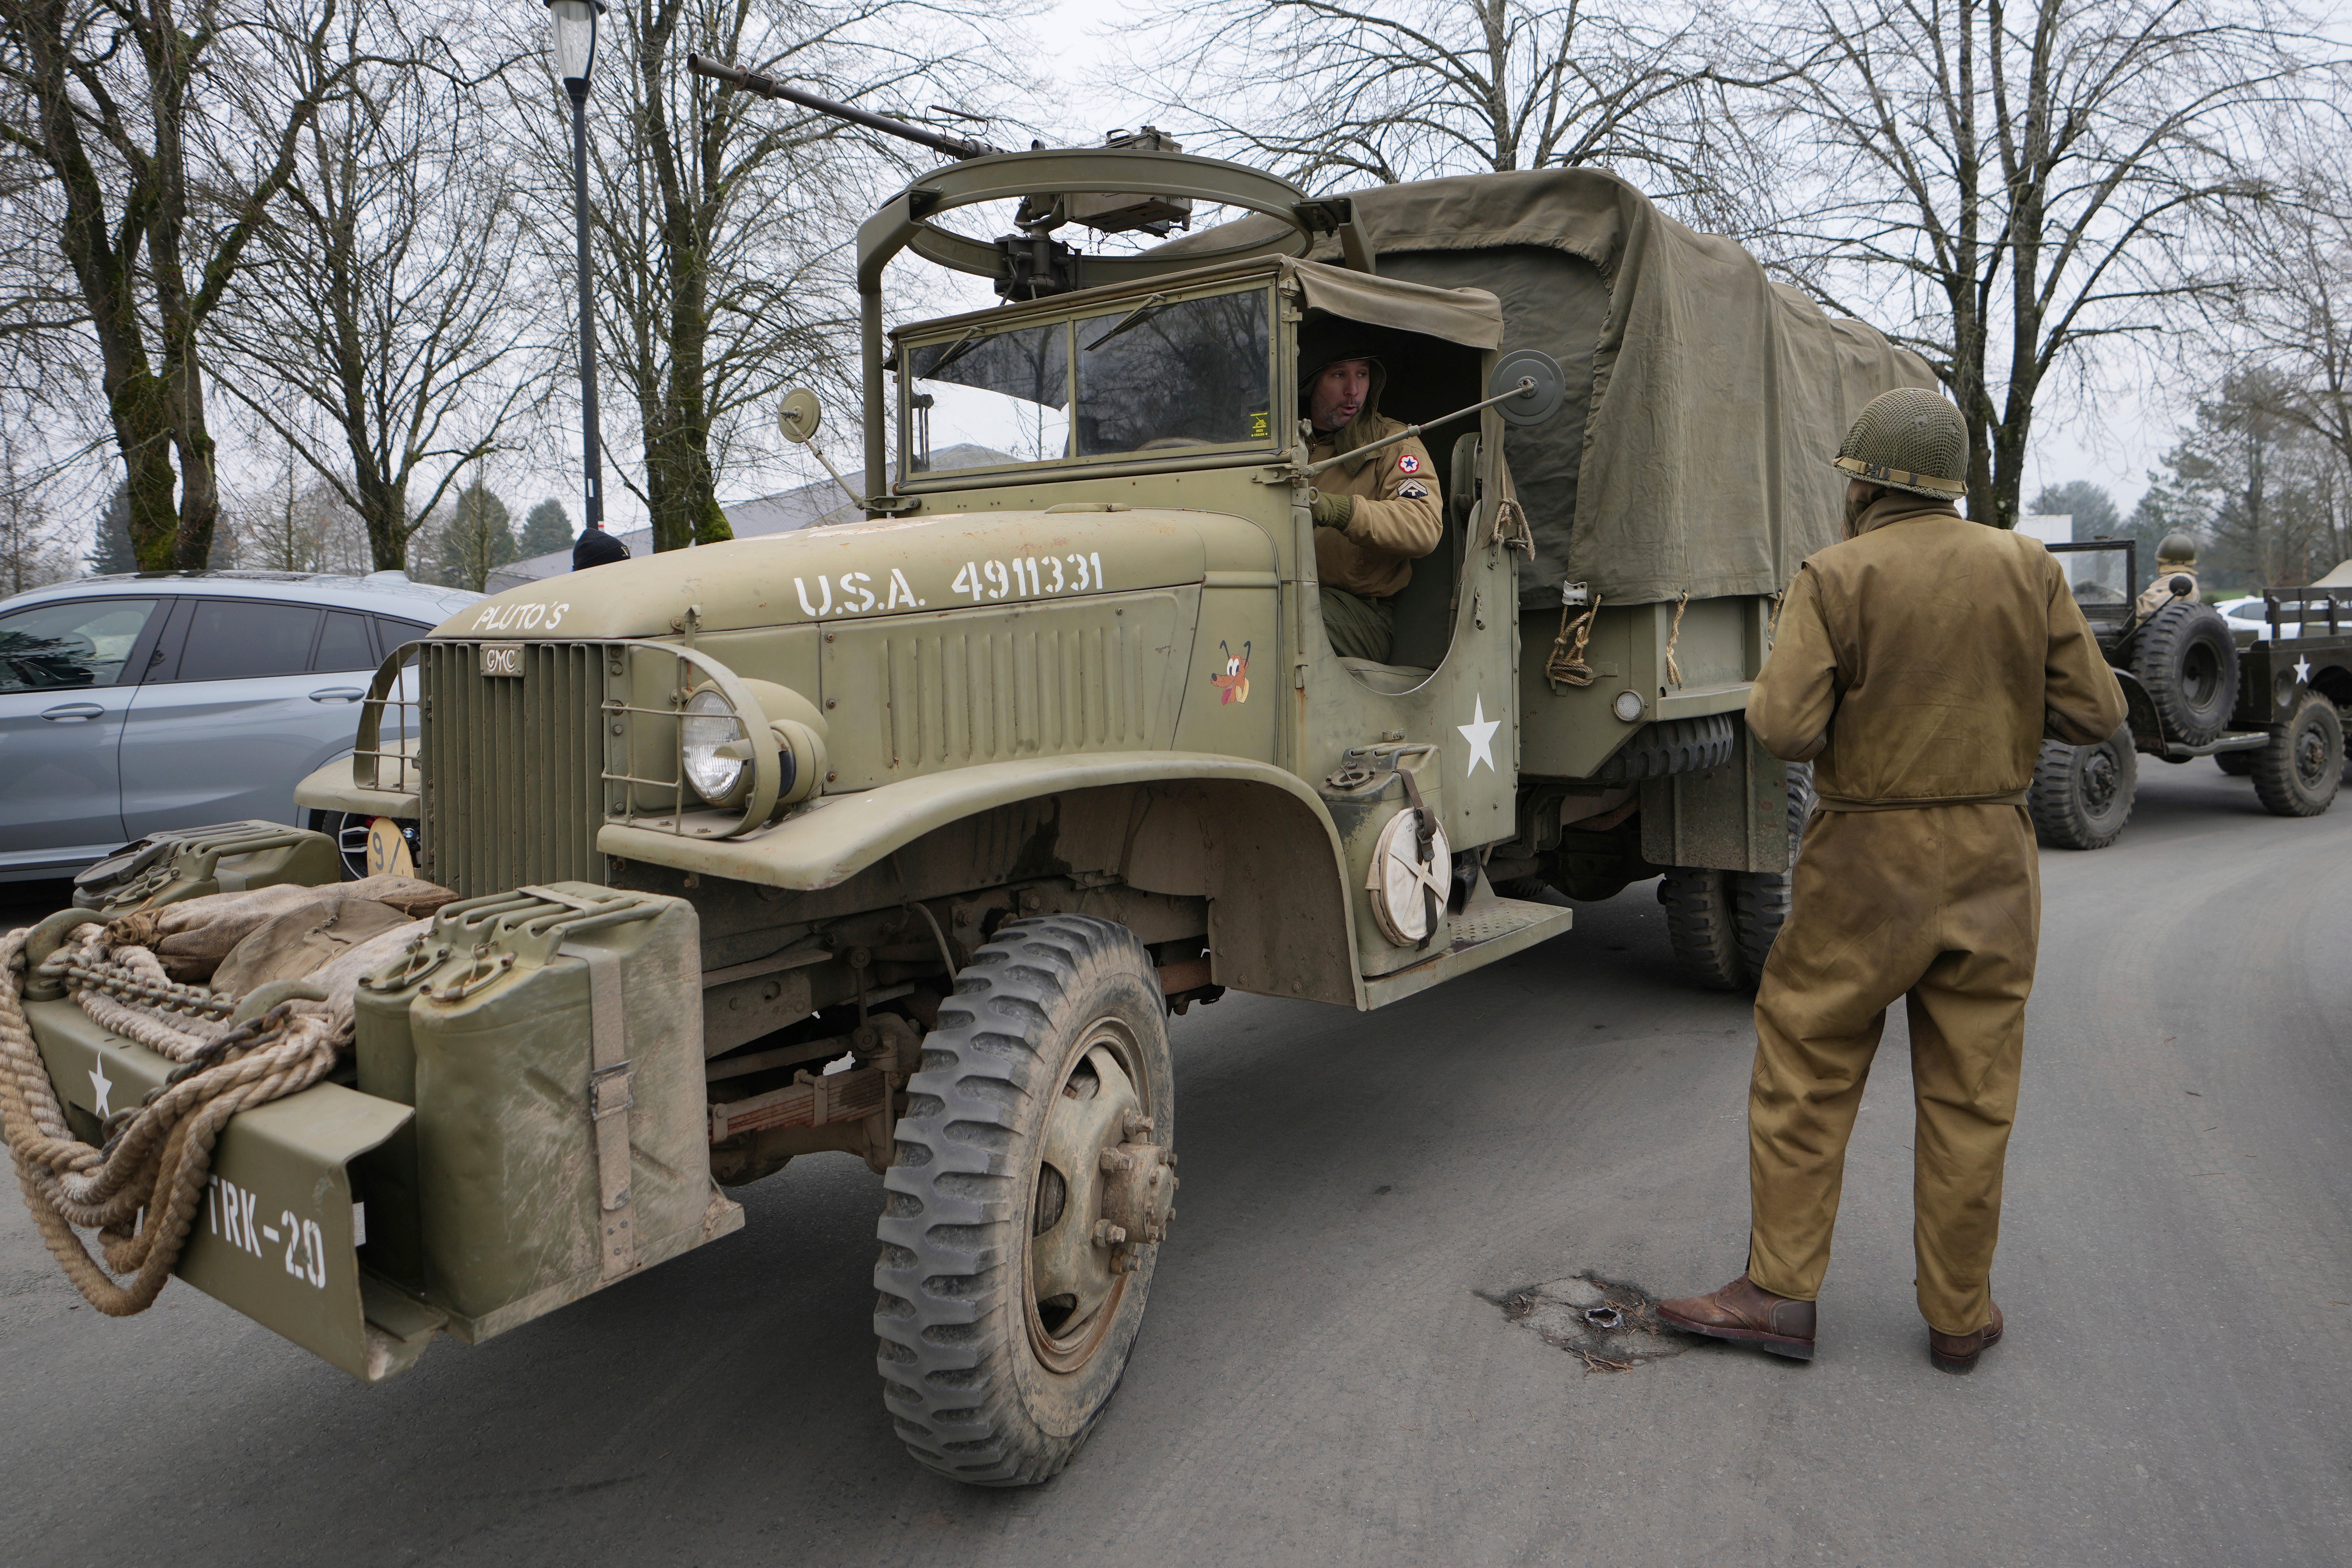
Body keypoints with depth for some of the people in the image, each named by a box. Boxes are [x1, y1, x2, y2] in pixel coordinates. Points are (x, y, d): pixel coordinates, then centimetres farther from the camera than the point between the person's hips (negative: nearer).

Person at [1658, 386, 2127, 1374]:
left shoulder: (1837, 578, -10)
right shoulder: (2029, 570, 2)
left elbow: (1786, 728, -19)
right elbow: (2096, 715, 3)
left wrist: (1767, 694, 3)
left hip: (1869, 863, -3)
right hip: (1992, 860, 4)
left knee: (1805, 1075, 8)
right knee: (1970, 1097, 11)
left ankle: (1780, 1293, 12)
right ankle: (1960, 1317, 21)